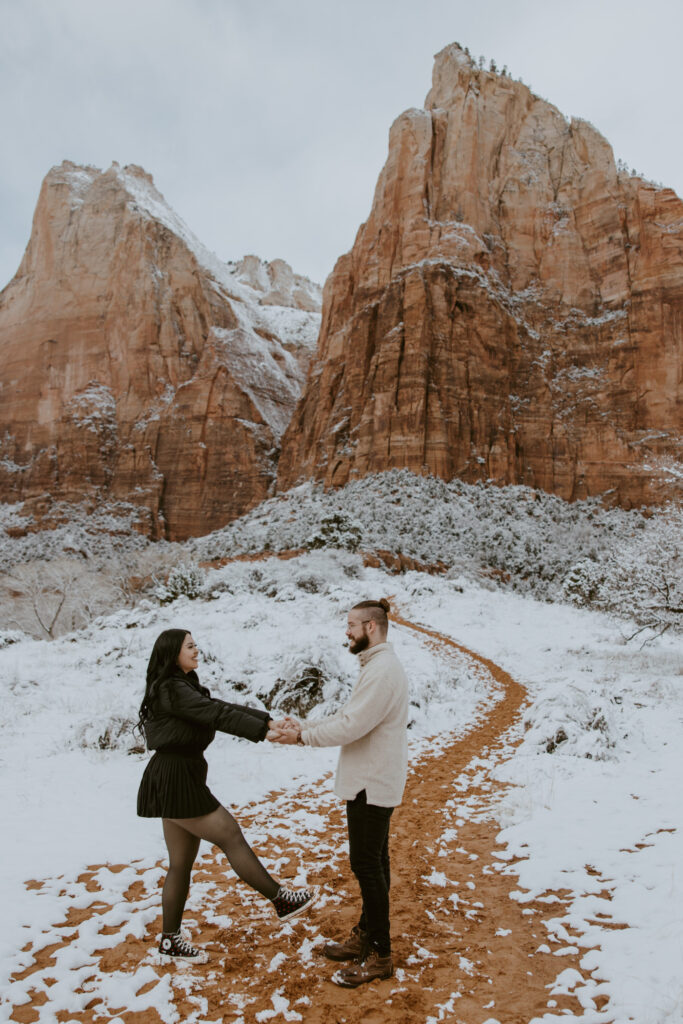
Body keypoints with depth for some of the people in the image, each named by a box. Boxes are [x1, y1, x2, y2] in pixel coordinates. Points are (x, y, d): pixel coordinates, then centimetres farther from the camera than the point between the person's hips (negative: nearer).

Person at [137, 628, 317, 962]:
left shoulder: (184, 688, 15)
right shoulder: (171, 689, -15)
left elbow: (220, 706, 9)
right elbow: (216, 715, -23)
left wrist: (267, 719, 0)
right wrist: (264, 731, -26)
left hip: (180, 780, 10)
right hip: (176, 780, -10)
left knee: (181, 863, 14)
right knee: (231, 837, -2)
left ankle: (170, 940, 24)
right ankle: (282, 901, 8)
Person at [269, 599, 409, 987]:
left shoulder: (382, 670, -23)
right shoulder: (380, 666, 12)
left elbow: (351, 726, -26)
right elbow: (348, 717, 12)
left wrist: (302, 736, -16)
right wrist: (304, 724, 4)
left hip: (372, 784, -10)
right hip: (371, 781, 10)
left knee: (366, 864, -1)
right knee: (372, 861, 19)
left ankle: (380, 955, 12)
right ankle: (366, 936, 33)